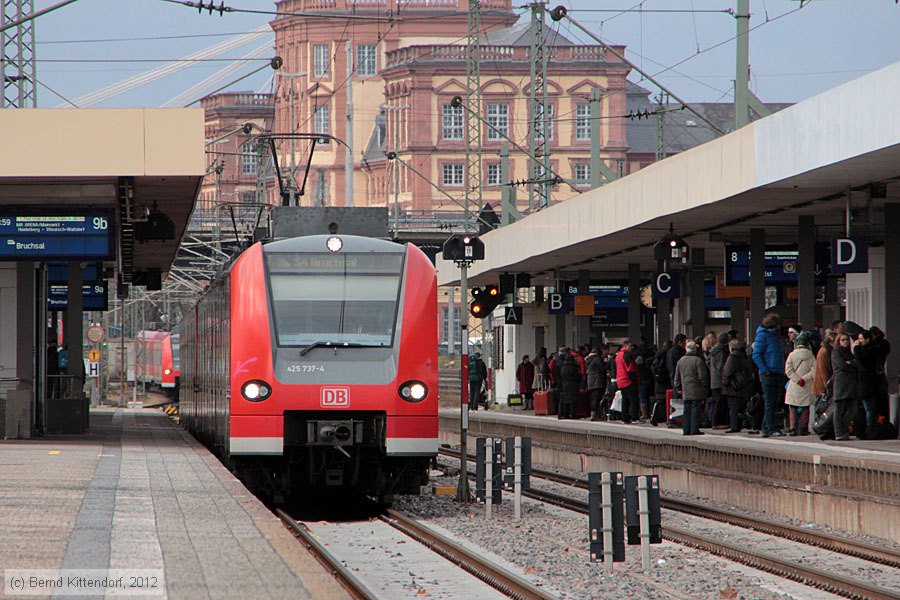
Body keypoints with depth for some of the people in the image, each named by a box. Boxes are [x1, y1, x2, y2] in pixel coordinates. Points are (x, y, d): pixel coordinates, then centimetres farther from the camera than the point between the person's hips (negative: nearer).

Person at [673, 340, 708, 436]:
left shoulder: (680, 361, 9)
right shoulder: (698, 360, -11)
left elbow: (677, 377, 14)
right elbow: (702, 376, -12)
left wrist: (678, 388, 21)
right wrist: (705, 386, 0)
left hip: (685, 390, 6)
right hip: (696, 390, -6)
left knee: (687, 410, 10)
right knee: (695, 409, -4)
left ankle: (686, 430, 10)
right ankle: (694, 430, -7)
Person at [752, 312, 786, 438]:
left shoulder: (775, 335, 19)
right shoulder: (762, 335, -7)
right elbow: (756, 355, -13)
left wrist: (782, 370, 14)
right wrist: (765, 370, -19)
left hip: (778, 375, 8)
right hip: (768, 375, -8)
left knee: (774, 403, 9)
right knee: (770, 403, -7)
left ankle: (766, 429, 15)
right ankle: (771, 429, -8)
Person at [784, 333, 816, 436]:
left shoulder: (792, 355, -5)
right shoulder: (811, 356, -1)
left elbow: (788, 370, -10)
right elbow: (814, 371, -8)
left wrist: (797, 379, -9)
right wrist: (804, 379, -8)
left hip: (794, 386, -1)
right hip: (807, 388, 1)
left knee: (793, 408, 5)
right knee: (805, 408, 10)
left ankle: (793, 428, -4)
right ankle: (803, 428, 8)